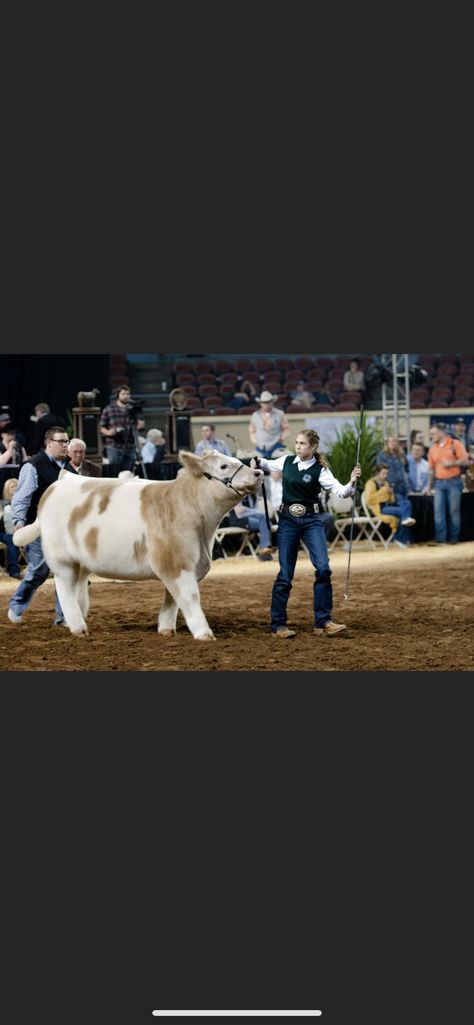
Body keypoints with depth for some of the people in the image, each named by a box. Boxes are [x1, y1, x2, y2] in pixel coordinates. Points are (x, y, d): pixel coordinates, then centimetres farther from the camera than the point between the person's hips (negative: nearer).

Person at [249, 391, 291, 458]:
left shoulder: (279, 414, 1)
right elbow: (252, 431, 18)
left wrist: (282, 439, -2)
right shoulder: (255, 415, 7)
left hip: (276, 448, -2)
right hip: (260, 447, 2)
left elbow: (287, 428, 10)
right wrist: (254, 442, 8)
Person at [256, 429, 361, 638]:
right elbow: (268, 465, 23)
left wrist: (352, 482, -34)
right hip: (287, 520, 2)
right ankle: (278, 624, 10)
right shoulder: (287, 462, 3)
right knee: (285, 574, 3)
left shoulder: (320, 470, -6)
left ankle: (323, 621, -5)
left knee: (323, 568, -13)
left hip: (311, 520, -1)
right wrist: (258, 461, 2)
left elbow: (340, 491, -15)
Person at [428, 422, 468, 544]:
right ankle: (441, 538, -4)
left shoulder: (455, 444, -1)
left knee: (454, 511, -1)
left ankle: (454, 538, 7)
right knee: (439, 511, -4)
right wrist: (430, 486, 15)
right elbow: (432, 469, 15)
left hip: (454, 482, -4)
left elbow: (465, 461, -5)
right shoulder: (433, 448, 12)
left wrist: (452, 463, -20)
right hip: (439, 483, 4)